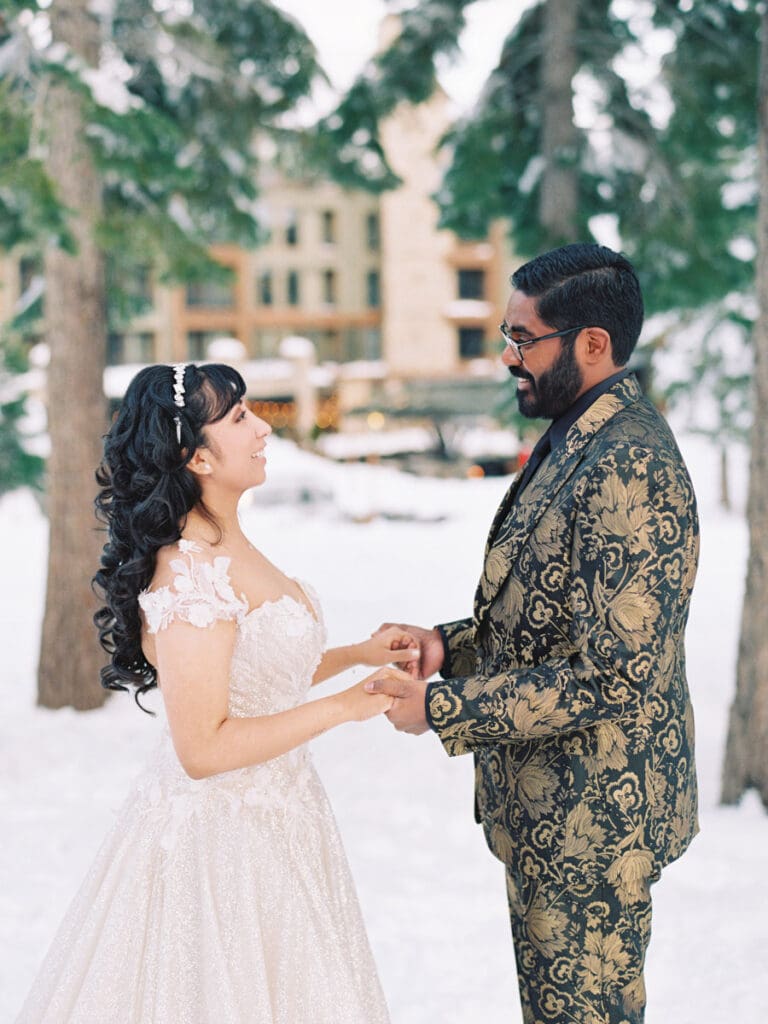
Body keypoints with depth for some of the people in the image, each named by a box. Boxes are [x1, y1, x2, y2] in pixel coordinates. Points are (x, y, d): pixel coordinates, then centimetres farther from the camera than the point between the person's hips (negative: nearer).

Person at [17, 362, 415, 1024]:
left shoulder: (230, 547, 5)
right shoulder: (189, 577, -24)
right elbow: (203, 747, -25)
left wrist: (358, 654, 9)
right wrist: (341, 706, -20)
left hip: (272, 814, 9)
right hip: (222, 834, -9)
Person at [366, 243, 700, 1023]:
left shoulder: (628, 469, -25)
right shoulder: (576, 440, 9)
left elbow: (616, 679, -28)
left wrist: (441, 710, -22)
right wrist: (451, 644, 1)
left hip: (591, 813, -10)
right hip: (547, 802, 10)